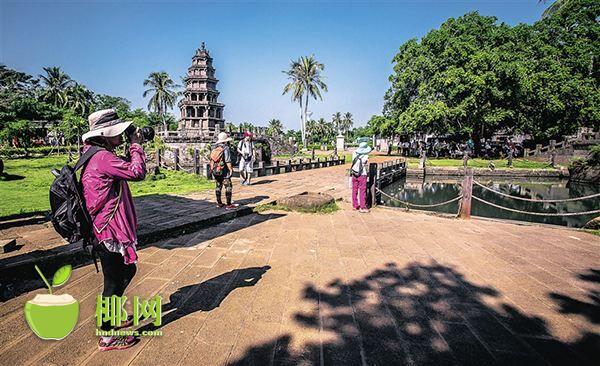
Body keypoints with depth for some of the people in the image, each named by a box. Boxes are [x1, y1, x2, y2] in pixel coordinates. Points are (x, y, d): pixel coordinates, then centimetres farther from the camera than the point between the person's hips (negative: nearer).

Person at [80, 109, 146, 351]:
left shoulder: (96, 155, 11)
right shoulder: (103, 157, -22)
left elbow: (124, 168, 17)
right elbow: (137, 173, -24)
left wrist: (132, 149, 6)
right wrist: (136, 146, -11)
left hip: (105, 230, 10)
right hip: (110, 232, -10)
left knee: (127, 270, 25)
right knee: (114, 282, 4)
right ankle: (106, 337, 22)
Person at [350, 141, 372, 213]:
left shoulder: (354, 154, -2)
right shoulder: (366, 157, -14)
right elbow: (367, 166, -1)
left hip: (354, 174, 5)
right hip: (362, 175, -5)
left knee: (355, 190, 13)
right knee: (362, 191, 1)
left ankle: (355, 205, 22)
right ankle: (362, 207, 3)